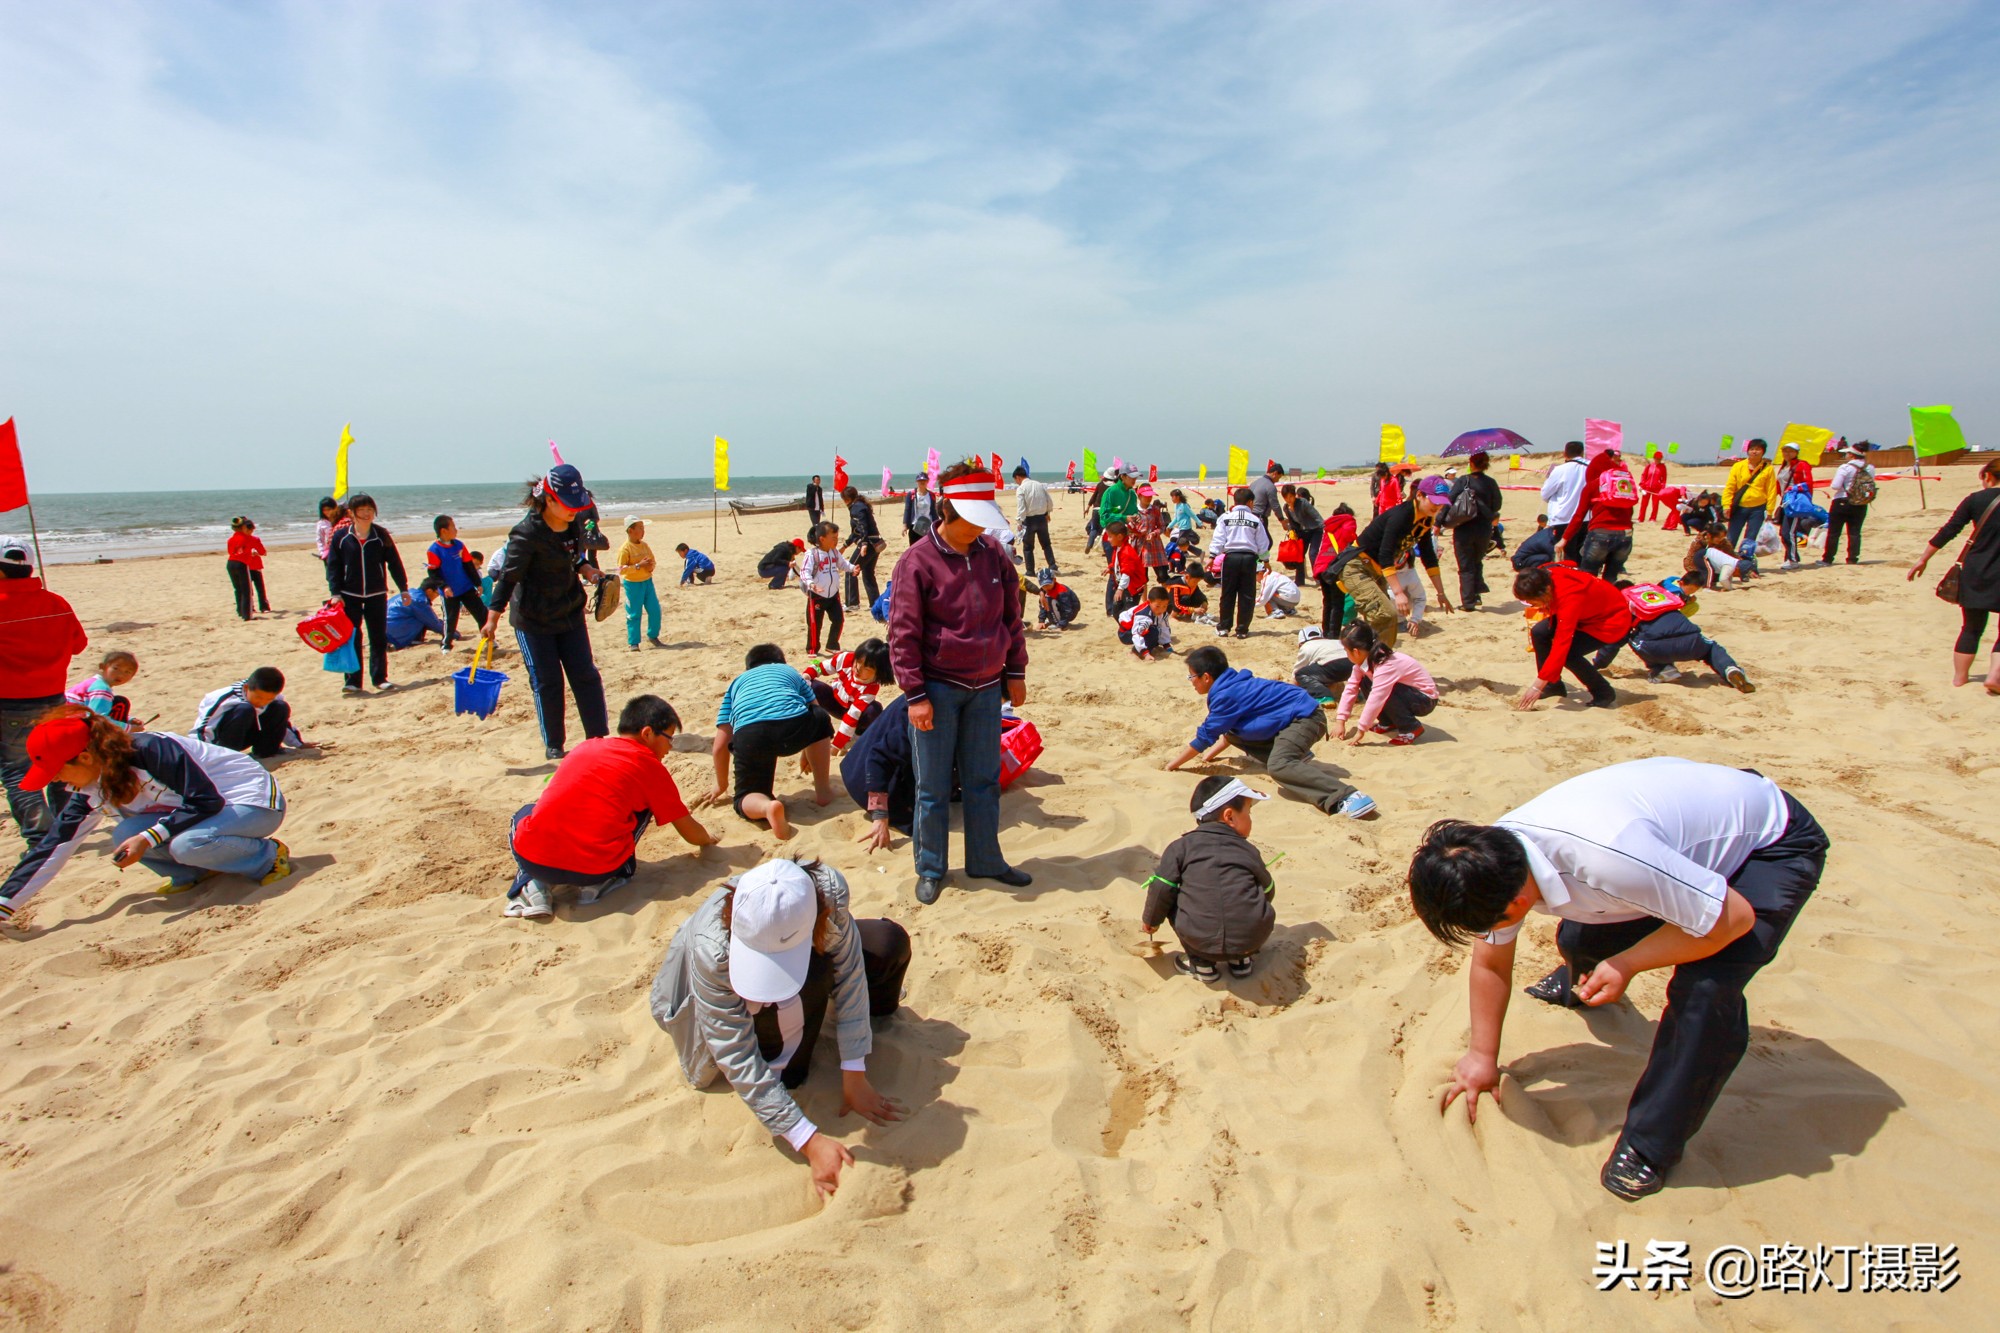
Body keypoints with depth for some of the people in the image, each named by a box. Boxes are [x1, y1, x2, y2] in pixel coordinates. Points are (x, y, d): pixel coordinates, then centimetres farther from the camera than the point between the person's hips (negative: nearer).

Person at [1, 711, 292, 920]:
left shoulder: (150, 749, -25)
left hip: (256, 798, -7)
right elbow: (53, 845, 3)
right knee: (125, 836, -15)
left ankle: (270, 856, -10)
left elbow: (206, 800, -26)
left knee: (187, 844, -34)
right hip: (203, 817, 8)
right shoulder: (90, 792, -1)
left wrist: (147, 838, -29)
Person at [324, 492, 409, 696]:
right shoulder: (341, 537, -1)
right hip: (350, 596, 0)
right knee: (351, 639, 1)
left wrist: (403, 588, 4)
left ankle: (379, 677, 16)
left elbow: (394, 563, 4)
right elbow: (333, 566, 1)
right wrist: (335, 592, -6)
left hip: (377, 595, 1)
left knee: (379, 639, 6)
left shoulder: (381, 535, 0)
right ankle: (352, 680, 5)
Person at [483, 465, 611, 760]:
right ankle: (553, 745, 14)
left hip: (570, 613, 6)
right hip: (533, 619, -6)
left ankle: (597, 738, 13)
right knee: (547, 683, 1)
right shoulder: (527, 533, -21)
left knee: (586, 675, 5)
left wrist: (585, 568, -4)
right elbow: (509, 576, -21)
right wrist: (493, 617, -24)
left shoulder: (574, 526, -1)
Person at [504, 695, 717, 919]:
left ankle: (532, 886, 12)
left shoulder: (586, 747, 19)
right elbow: (691, 834, 13)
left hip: (532, 858, 3)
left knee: (524, 815, 35)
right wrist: (707, 839, 38)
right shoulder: (650, 766, 6)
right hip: (597, 869, -3)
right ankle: (599, 885, 10)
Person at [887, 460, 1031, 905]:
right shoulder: (918, 561, -11)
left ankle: (985, 860, 28)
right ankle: (930, 869, 21)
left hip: (986, 688, 5)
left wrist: (1015, 672, 12)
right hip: (938, 690, -4)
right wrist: (915, 694, -13)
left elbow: (1011, 617, 13)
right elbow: (903, 633, -10)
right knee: (933, 786, 6)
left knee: (984, 781, 13)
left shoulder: (993, 555, 4)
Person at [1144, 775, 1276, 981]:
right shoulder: (1249, 851, 12)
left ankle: (1200, 962, 19)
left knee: (1173, 904, 23)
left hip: (1200, 940, -2)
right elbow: (1268, 892, 22)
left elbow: (1162, 889, 1)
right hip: (1251, 939, 2)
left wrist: (1150, 920, 20)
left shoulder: (1181, 847, 6)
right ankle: (1241, 959, 21)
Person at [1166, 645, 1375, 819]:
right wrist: (1211, 754, 20)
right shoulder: (1231, 687, 12)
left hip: (1304, 717, -11)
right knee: (1236, 735, 19)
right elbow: (1230, 730, 25)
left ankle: (1347, 797, -41)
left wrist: (1173, 764, -3)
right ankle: (1297, 757, 10)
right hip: (1292, 718, 11)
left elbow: (1204, 737, -13)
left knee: (1278, 767, -33)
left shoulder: (1225, 696, -19)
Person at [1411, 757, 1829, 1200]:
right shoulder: (1494, 856, -19)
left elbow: (1734, 918, -28)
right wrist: (1482, 1056, 4)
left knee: (1705, 989, -25)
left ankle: (1650, 1148, -5)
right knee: (1580, 938, 7)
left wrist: (1627, 964, -25)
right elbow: (1490, 962, -1)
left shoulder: (1606, 857, -44)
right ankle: (1582, 986, 46)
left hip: (1773, 843, -6)